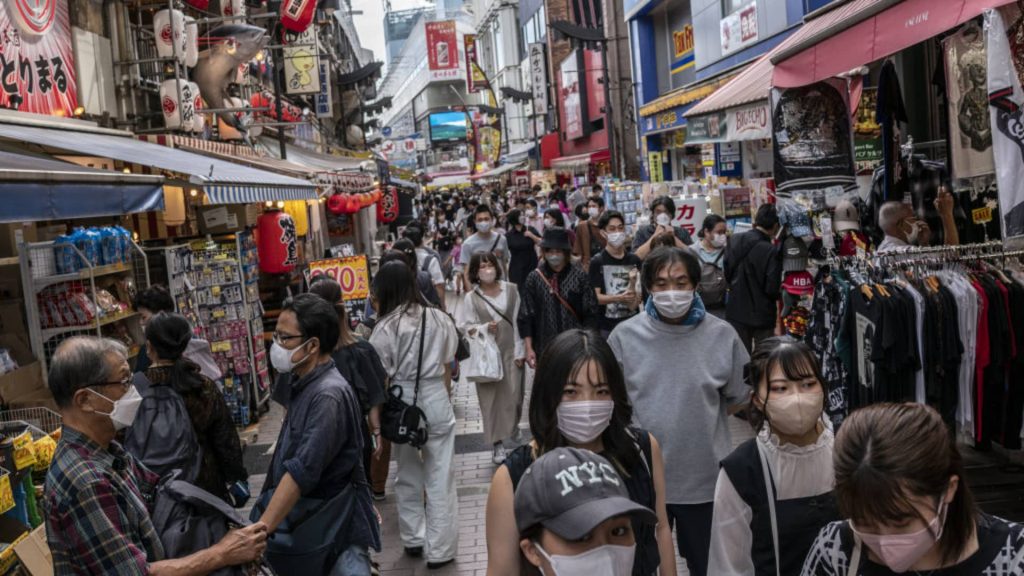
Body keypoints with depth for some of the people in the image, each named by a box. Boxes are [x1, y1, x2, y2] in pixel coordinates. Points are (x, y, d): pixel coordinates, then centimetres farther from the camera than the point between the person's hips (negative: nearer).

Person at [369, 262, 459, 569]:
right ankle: (439, 550, 11)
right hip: (436, 400, 1)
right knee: (439, 478, 6)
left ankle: (413, 539, 30)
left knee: (408, 474, 19)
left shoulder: (386, 327, -8)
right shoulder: (439, 319, 2)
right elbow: (447, 368, 7)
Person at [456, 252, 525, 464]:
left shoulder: (511, 290, -2)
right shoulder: (471, 298, -4)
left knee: (514, 394, 4)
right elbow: (464, 327, -1)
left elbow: (519, 321, 0)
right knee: (491, 397, 0)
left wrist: (520, 350, -1)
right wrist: (484, 328, -18)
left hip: (510, 351, 1)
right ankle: (497, 443, 8)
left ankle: (513, 425, 35)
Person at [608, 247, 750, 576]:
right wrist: (647, 425, 2)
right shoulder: (625, 335, -8)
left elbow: (738, 398, 5)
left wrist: (701, 418, 2)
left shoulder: (722, 335, -8)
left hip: (706, 477, 0)